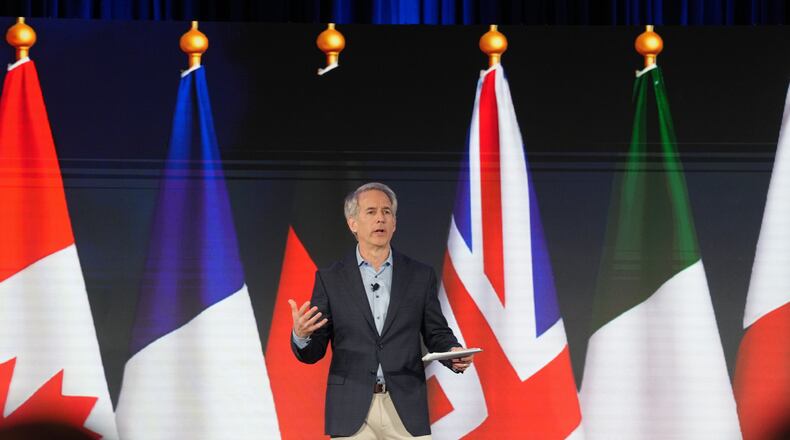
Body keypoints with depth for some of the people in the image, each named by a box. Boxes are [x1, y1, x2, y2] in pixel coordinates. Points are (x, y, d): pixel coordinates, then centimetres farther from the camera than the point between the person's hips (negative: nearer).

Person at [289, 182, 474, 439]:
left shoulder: (420, 276, 9)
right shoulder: (330, 279, 6)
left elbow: (437, 334, 12)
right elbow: (313, 352, 5)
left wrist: (454, 354, -10)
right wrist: (301, 335, -18)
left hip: (406, 410, 1)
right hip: (351, 412, -1)